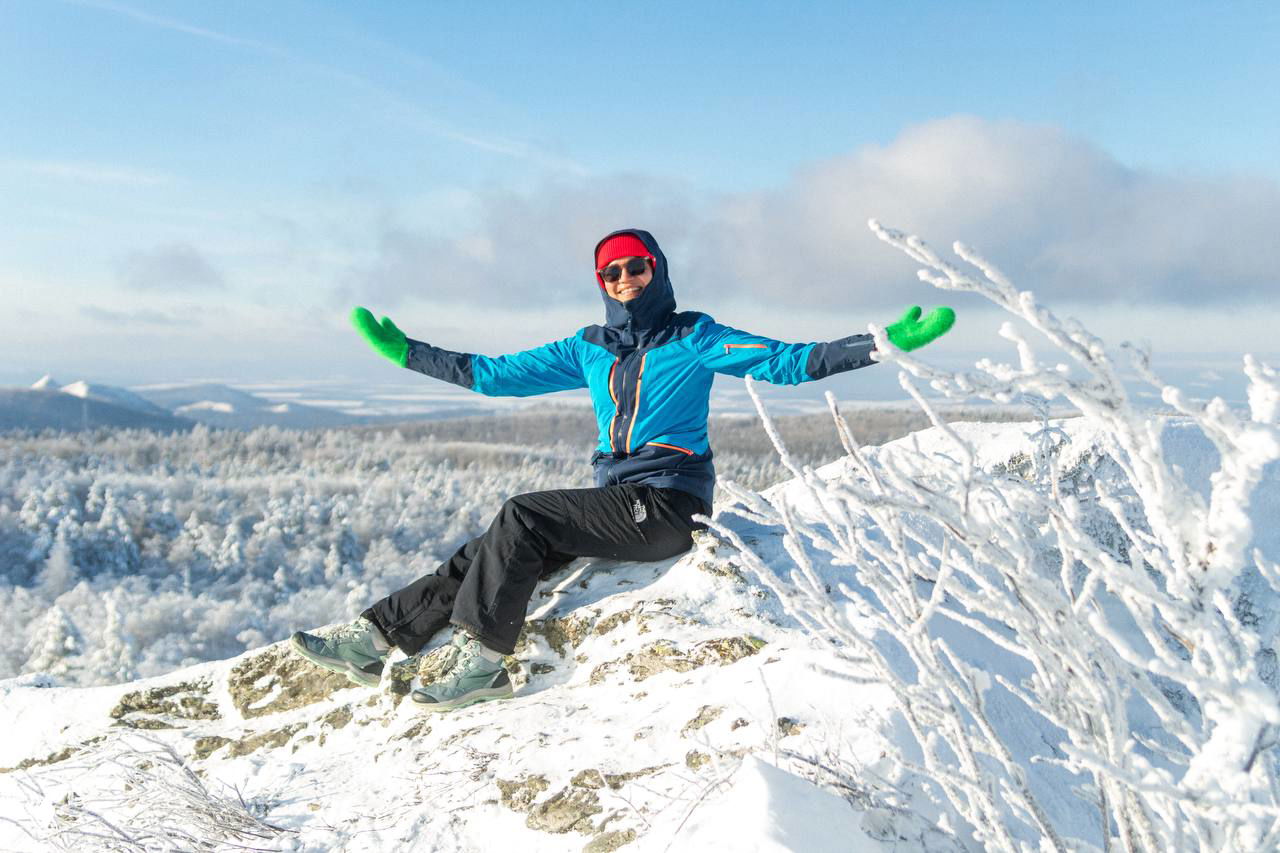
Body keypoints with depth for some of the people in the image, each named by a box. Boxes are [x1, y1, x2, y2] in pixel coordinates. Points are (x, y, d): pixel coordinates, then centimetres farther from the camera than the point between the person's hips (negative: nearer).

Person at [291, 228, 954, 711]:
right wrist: (406, 352, 20)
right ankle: (378, 640, -5)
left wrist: (883, 343, -21)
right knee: (497, 550, -9)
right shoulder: (588, 349, 15)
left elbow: (787, 361, -9)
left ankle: (482, 659, -19)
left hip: (667, 507, -6)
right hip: (617, 503, 6)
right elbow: (494, 374, 20)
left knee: (520, 516, -22)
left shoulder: (693, 338, 0)